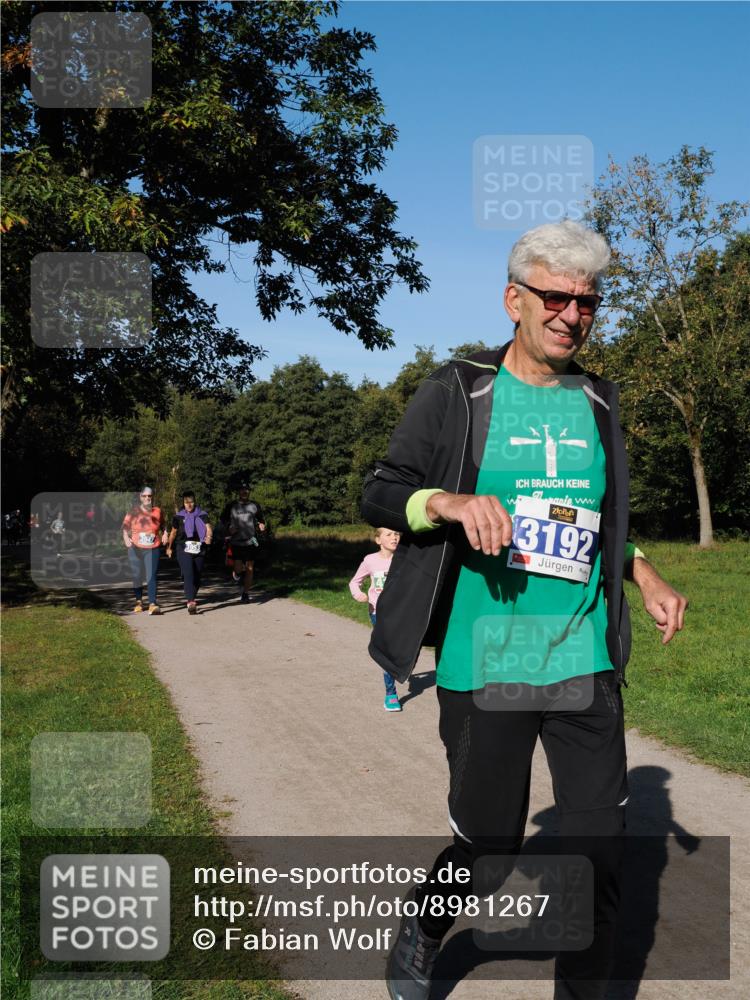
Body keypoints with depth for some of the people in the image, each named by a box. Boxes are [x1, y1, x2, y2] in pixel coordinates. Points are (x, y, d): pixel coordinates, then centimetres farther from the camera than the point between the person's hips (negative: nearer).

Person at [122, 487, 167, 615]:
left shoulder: (157, 511, 4)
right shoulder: (133, 511, 1)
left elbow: (163, 525, 20)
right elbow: (125, 526, 2)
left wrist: (164, 534, 2)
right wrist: (126, 538, -15)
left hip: (152, 550, -1)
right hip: (135, 549, 1)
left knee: (151, 576, -13)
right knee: (137, 576, 11)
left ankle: (152, 604, -19)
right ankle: (139, 601, 30)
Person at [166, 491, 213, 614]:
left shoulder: (202, 514, 4)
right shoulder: (179, 516, 6)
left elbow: (208, 527, -12)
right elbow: (173, 532, 18)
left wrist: (209, 536, -33)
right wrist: (169, 547, 26)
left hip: (199, 549, 1)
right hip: (184, 549, -1)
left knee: (197, 576, 10)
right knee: (188, 575, -16)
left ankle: (192, 598, 33)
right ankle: (191, 603, -25)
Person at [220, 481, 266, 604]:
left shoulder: (255, 506, 6)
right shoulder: (231, 506, 3)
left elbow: (262, 519, 18)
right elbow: (222, 519, 14)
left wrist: (262, 525, -4)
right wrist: (229, 528, -4)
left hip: (251, 542, 1)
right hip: (236, 542, -1)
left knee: (249, 568, 3)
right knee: (238, 569, -11)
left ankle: (246, 594, 16)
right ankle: (237, 575, 26)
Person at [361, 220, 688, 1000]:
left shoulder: (596, 401, 11)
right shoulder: (456, 393, -3)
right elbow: (377, 494, -4)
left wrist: (643, 573, 8)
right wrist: (449, 501, -24)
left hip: (584, 664, 4)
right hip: (485, 666, -4)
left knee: (600, 852, 7)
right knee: (488, 842, 10)